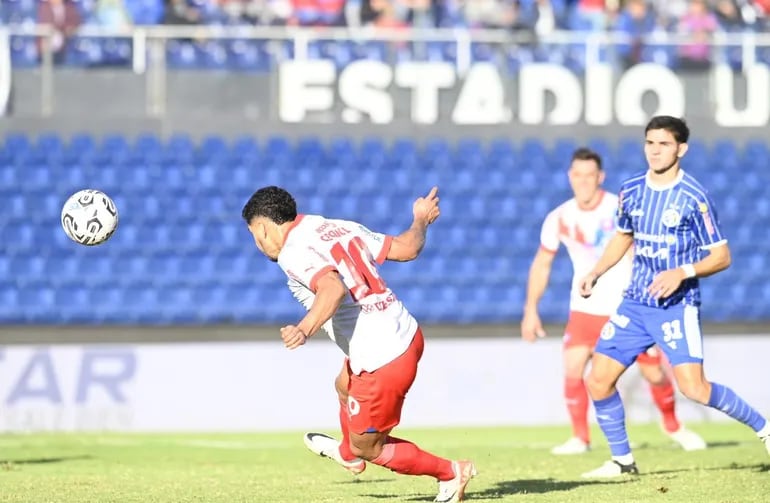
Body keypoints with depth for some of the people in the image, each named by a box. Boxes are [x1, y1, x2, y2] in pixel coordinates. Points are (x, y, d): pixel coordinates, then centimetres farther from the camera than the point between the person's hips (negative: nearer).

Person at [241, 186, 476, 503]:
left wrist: (306, 328, -47)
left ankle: (450, 473, 23)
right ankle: (348, 453, 64)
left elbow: (334, 288, -33)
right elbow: (406, 248, 14)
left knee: (368, 448, 12)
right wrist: (421, 220, 35)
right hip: (408, 336, 9)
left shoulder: (293, 253, -14)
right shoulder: (339, 228, 9)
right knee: (345, 388, 37)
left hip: (383, 364, -9)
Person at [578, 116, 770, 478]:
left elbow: (721, 257, -9)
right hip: (635, 303, 6)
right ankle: (622, 461, 16)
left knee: (693, 388, -17)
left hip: (677, 306, -6)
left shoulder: (694, 197, -12)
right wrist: (596, 273, 11)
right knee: (599, 381, -1)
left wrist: (682, 273, -23)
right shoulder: (631, 190, 5)